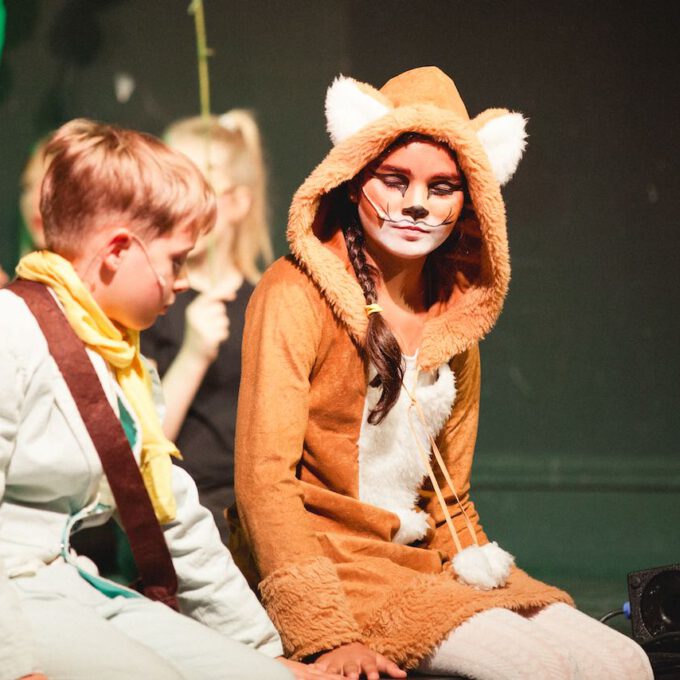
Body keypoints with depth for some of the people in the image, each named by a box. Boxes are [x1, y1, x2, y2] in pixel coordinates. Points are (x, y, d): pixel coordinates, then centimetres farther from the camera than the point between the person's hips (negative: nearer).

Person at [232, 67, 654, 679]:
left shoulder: (456, 318, 13)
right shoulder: (298, 295, -8)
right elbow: (265, 479, -15)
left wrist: (480, 570, 2)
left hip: (425, 562, 7)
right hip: (330, 556, -7)